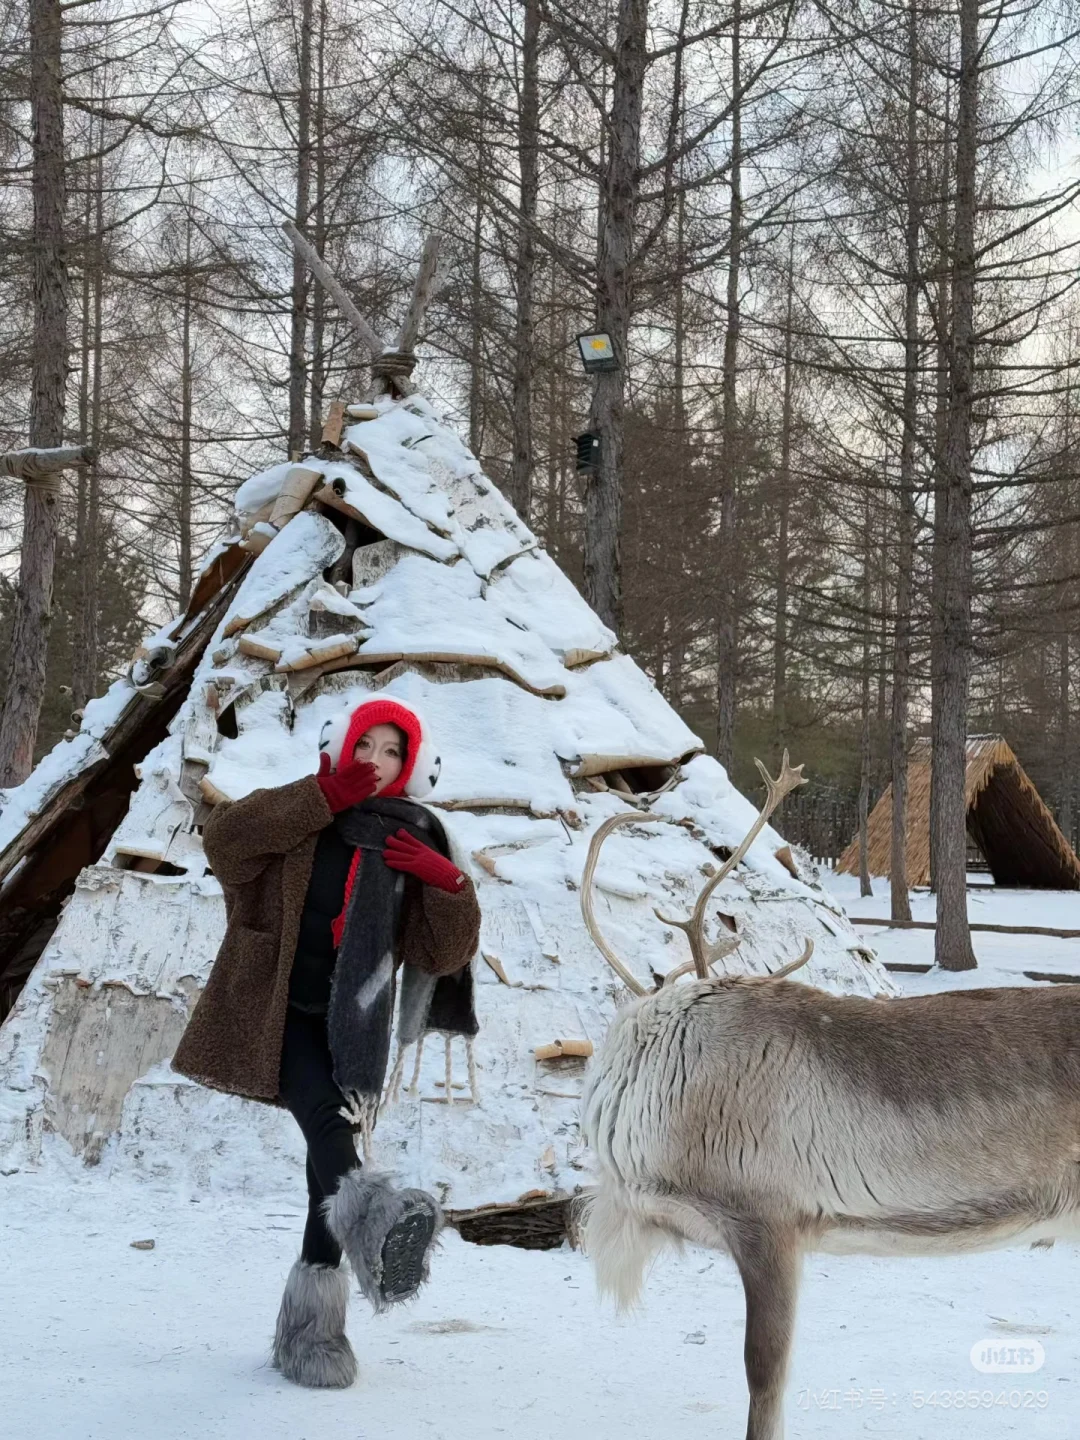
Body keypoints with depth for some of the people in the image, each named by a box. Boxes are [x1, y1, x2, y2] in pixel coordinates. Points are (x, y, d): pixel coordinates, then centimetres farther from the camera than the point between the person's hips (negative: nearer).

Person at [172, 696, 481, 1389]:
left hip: (354, 1024, 3)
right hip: (280, 1013, -3)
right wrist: (324, 799, -18)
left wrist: (449, 884, -16)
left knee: (334, 1147, 2)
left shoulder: (416, 843, 7)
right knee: (328, 1120, -29)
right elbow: (224, 837, -17)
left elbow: (446, 952, 3)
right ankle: (370, 1219, -58)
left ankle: (311, 1321, 10)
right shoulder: (299, 818, 3)